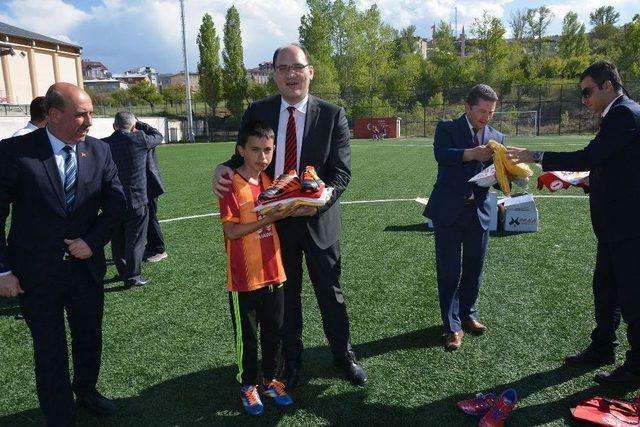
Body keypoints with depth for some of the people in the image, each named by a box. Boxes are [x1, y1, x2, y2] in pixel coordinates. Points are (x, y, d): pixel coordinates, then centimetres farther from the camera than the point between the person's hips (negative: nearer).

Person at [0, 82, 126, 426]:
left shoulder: (99, 151, -3)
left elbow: (116, 203, 3)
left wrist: (93, 241, -10)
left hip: (86, 266, 4)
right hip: (36, 274, -3)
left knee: (90, 339, 21)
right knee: (50, 352, 9)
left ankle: (86, 391, 48)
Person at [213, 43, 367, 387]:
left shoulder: (332, 114, -6)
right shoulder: (257, 112, -1)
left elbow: (342, 171, -10)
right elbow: (244, 158, 3)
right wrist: (223, 169, -20)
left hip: (318, 219, -1)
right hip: (275, 220, 2)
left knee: (330, 292, 14)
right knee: (285, 295, 16)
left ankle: (343, 354, 36)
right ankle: (291, 359, 37)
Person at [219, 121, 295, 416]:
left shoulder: (271, 180, 5)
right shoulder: (230, 185, -14)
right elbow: (231, 231, -18)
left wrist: (287, 211, -7)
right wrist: (267, 219, -26)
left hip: (273, 272, 5)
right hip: (244, 277, -5)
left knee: (273, 332, 17)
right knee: (246, 337, 12)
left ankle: (269, 380, 36)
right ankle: (248, 386, 31)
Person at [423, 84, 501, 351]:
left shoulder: (497, 137, 10)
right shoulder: (447, 128, -1)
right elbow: (441, 155, -21)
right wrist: (473, 153, -35)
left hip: (479, 212, 4)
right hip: (449, 211, -4)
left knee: (474, 268, 14)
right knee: (449, 271, 1)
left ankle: (467, 314, 33)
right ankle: (452, 326, 12)